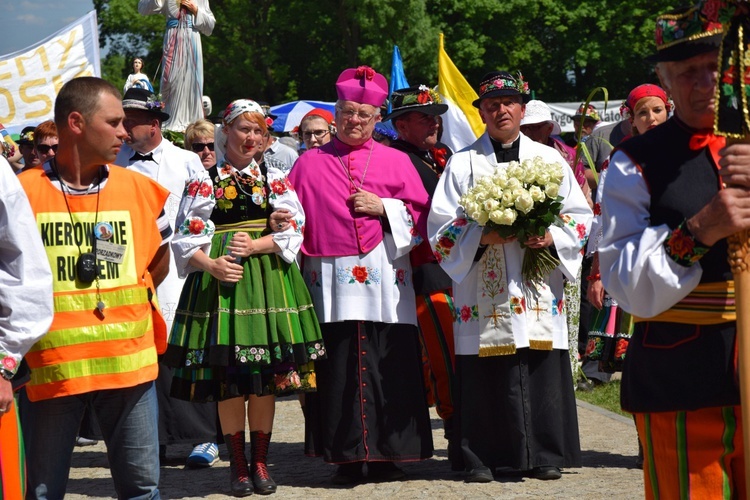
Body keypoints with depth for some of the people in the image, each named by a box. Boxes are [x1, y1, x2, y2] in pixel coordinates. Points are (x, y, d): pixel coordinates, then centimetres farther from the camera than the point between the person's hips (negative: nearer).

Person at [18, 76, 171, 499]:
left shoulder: (141, 190, 4)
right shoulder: (23, 192, -5)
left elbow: (159, 265, 17)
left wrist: (127, 301, 6)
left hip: (130, 362, 3)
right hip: (52, 365, -2)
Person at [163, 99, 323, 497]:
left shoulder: (275, 178, 10)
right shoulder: (205, 181, 4)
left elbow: (292, 227, 2)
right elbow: (189, 238, -3)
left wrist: (255, 245, -13)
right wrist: (211, 264, -21)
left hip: (268, 278, 2)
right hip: (221, 276, -1)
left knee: (266, 376, 1)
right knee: (227, 376, -1)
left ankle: (259, 461, 11)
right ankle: (237, 463, 9)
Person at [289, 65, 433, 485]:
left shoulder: (396, 161, 13)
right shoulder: (310, 163, 13)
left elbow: (420, 215, 9)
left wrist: (384, 208, -4)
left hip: (384, 282, 0)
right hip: (331, 281, 0)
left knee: (389, 368, -3)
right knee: (338, 371, -2)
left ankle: (386, 456, 4)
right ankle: (347, 460, 4)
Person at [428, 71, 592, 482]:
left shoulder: (550, 160, 13)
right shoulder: (462, 164, 8)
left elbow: (581, 217, 11)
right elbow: (440, 228, 3)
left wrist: (552, 236, -9)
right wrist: (480, 236, -14)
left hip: (539, 291, 1)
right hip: (482, 293, -1)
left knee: (543, 371, 0)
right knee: (483, 376, -3)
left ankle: (545, 454, 9)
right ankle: (481, 458, 5)